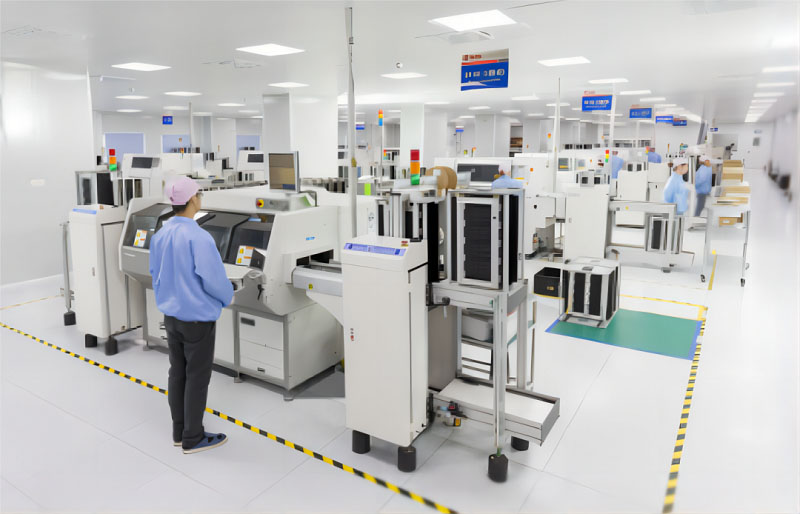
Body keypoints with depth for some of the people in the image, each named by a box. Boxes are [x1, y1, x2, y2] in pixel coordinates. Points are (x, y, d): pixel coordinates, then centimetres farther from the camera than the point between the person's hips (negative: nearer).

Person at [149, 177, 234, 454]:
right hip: (198, 318, -7)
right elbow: (213, 278, -23)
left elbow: (155, 273, 11)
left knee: (177, 373, 17)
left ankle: (179, 432, 31)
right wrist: (227, 297, -3)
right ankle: (193, 439, 18)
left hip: (171, 315, 8)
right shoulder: (198, 237, -24)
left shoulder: (160, 235, 1)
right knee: (197, 377, 5)